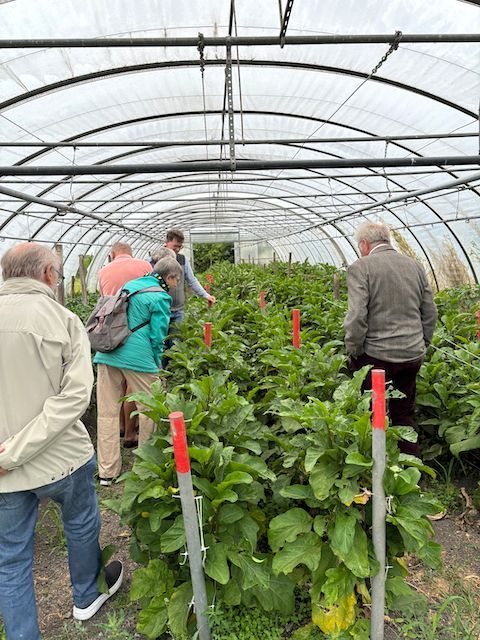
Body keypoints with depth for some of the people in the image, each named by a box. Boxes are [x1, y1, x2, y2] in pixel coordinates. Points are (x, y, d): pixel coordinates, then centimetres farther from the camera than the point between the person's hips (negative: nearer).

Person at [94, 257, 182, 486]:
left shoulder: (129, 285, 19)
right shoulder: (160, 298, -4)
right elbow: (157, 336, -8)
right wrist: (157, 367, 6)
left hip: (106, 355, 7)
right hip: (137, 357, -7)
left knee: (107, 412, 10)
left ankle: (106, 471, 19)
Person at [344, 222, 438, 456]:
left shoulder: (360, 267, -10)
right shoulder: (415, 266, 9)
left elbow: (356, 316, -17)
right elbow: (430, 313, 12)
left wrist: (353, 352, -6)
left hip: (377, 355, -5)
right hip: (413, 355, 6)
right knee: (405, 414, 19)